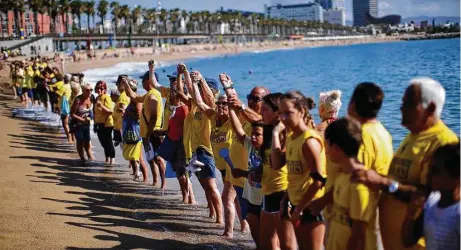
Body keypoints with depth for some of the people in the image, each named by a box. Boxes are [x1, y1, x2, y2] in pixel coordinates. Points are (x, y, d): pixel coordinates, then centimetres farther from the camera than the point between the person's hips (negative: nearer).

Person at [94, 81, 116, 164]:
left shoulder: (106, 98, -12)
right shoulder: (97, 98, 11)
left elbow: (111, 111, -20)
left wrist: (102, 106, -33)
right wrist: (95, 123, 19)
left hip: (107, 124, -8)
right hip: (99, 124, 8)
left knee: (108, 142, -4)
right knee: (103, 142, 14)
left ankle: (112, 160, 3)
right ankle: (107, 159, 25)